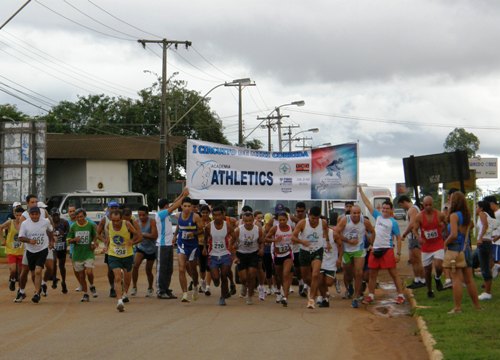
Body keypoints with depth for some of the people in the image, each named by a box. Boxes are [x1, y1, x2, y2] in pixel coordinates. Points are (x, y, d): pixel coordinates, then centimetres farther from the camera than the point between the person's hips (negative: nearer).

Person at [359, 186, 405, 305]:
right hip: (375, 249, 6)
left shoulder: (393, 222, -4)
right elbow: (368, 204, 14)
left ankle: (400, 295, -1)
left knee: (394, 273, -4)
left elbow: (398, 238, -4)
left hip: (387, 250, -6)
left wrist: (398, 253, -11)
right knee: (372, 274, 10)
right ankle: (371, 296, 18)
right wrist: (361, 191, 12)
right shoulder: (378, 216, 11)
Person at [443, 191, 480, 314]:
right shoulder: (467, 215, 9)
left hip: (455, 250, -7)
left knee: (456, 279, -6)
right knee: (469, 280, 14)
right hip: (466, 249, 7)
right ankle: (477, 305, 18)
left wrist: (446, 242, -6)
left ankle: (457, 307, -6)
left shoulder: (454, 215, -13)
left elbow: (454, 234, -21)